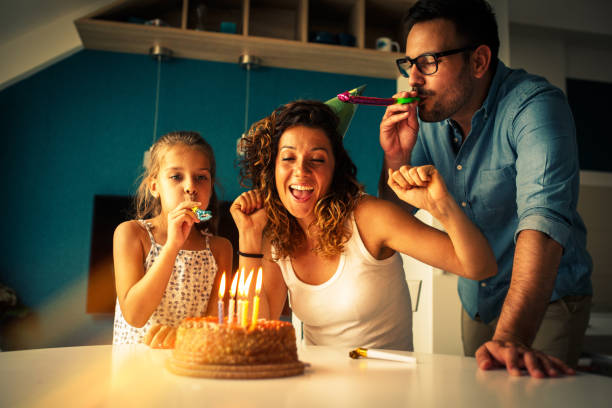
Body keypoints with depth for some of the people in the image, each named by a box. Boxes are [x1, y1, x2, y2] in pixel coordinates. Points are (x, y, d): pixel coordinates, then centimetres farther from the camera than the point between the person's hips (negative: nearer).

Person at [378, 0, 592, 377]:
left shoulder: (535, 105, -24)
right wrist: (397, 158, -21)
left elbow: (543, 217, -38)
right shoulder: (426, 117, -6)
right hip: (476, 302, 6)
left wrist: (511, 336, -50)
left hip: (547, 301, -5)